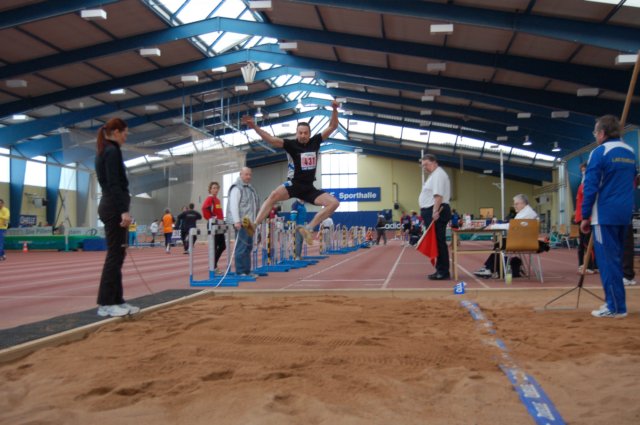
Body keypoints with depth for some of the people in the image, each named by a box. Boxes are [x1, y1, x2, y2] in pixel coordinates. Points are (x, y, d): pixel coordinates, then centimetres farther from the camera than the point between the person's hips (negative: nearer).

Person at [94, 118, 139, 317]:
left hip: (109, 206, 10)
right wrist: (124, 210, -22)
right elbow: (114, 184, -19)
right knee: (115, 255, -7)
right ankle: (105, 304, -4)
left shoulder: (102, 152, 19)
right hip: (114, 208, -10)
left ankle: (116, 300, 14)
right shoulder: (112, 151, -11)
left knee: (117, 254, 11)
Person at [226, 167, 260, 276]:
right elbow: (233, 205, -16)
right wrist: (237, 221, -24)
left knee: (248, 247, 10)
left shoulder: (250, 188, 22)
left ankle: (247, 271, 16)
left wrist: (253, 221, 21)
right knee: (242, 247, -9)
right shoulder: (237, 188, -7)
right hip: (241, 222, -9)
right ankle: (240, 272, -6)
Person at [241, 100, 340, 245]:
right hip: (293, 183, -4)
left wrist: (334, 109, -6)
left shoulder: (315, 141, 5)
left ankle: (308, 228, -9)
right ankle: (254, 226, -40)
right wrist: (255, 127, -33)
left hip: (309, 187, 5)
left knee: (334, 203, -10)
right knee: (274, 195, -35)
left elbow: (332, 126, 9)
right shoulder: (291, 144, -6)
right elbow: (271, 140, -19)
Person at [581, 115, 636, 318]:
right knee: (615, 258, 15)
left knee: (607, 259, -4)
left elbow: (590, 187, -12)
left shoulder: (600, 152, -10)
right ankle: (614, 301, 19)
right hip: (624, 214, 7)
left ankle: (616, 307, -3)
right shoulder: (630, 152, 12)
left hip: (604, 215, -7)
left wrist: (585, 216, -8)